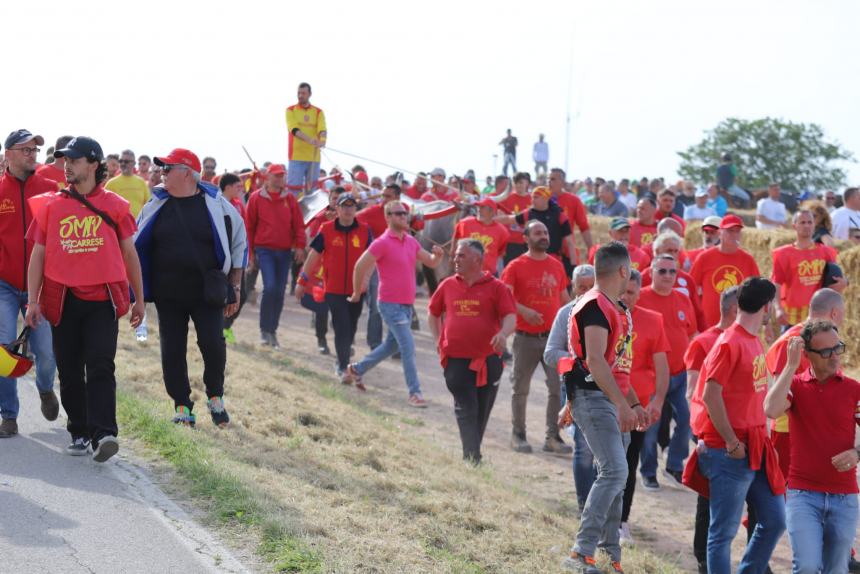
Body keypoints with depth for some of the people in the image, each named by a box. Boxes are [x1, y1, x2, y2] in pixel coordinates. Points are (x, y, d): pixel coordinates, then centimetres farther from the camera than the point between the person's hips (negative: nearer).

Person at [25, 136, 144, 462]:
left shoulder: (114, 205, 4)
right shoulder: (50, 205, 7)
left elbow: (129, 253, 11)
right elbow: (38, 254, 8)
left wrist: (139, 299, 13)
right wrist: (33, 301, 1)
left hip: (103, 298, -2)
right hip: (63, 299, 2)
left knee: (100, 366, -13)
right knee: (70, 371, 7)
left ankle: (103, 434, -20)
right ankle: (80, 433, 18)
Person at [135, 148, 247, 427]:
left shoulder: (216, 204, -1)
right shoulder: (156, 206, 5)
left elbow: (239, 243, 7)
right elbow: (137, 246, 14)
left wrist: (234, 287, 5)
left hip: (207, 293, -2)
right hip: (168, 295, 3)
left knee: (213, 344, -11)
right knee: (172, 352, 2)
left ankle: (215, 397, 11)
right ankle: (182, 407, 15)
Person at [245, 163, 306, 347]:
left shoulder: (290, 199, 7)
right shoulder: (256, 198, 1)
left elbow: (298, 224, 7)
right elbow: (250, 226, 4)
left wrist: (300, 246, -5)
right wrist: (250, 252, 3)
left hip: (285, 251, 3)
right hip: (264, 250, -3)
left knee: (279, 292, 5)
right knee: (270, 287, -17)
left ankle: (273, 330, 16)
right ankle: (265, 330, -7)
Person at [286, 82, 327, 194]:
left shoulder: (318, 112, 10)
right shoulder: (291, 110, 4)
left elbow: (322, 129, -6)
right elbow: (294, 130, -12)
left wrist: (322, 140, -30)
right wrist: (309, 140, -29)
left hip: (314, 156, 2)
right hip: (297, 156, -2)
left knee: (311, 189, 5)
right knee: (294, 188, -8)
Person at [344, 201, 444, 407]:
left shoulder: (411, 242, 11)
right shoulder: (382, 243, -13)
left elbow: (431, 263, 13)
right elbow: (360, 265, -11)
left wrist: (438, 255, -9)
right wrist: (357, 293, -4)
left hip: (407, 305, 8)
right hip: (391, 304, -8)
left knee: (391, 345, 19)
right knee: (408, 346, -13)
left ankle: (356, 369, 37)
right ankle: (415, 392, -9)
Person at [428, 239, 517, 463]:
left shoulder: (495, 287, -1)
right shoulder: (448, 286, 9)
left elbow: (511, 317, -9)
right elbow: (433, 312, 24)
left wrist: (503, 334, -29)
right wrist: (438, 339, 13)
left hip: (488, 359, -1)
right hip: (456, 359, 1)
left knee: (481, 411, 10)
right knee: (466, 410, -7)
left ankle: (473, 452, 25)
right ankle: (472, 456, -11)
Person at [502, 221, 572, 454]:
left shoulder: (557, 266, 8)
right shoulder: (516, 266, -4)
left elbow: (564, 299, 16)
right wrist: (523, 311, -28)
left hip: (554, 336, 3)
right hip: (526, 337, -3)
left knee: (558, 387, -1)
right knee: (520, 388, 7)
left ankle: (552, 437, 7)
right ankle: (518, 435, 19)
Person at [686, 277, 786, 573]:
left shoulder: (754, 342, 13)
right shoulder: (730, 343, -15)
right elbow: (710, 395, -20)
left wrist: (762, 440, 11)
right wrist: (732, 443, -17)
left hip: (756, 450, 9)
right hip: (730, 455, -9)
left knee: (774, 520, 12)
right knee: (724, 530, -2)